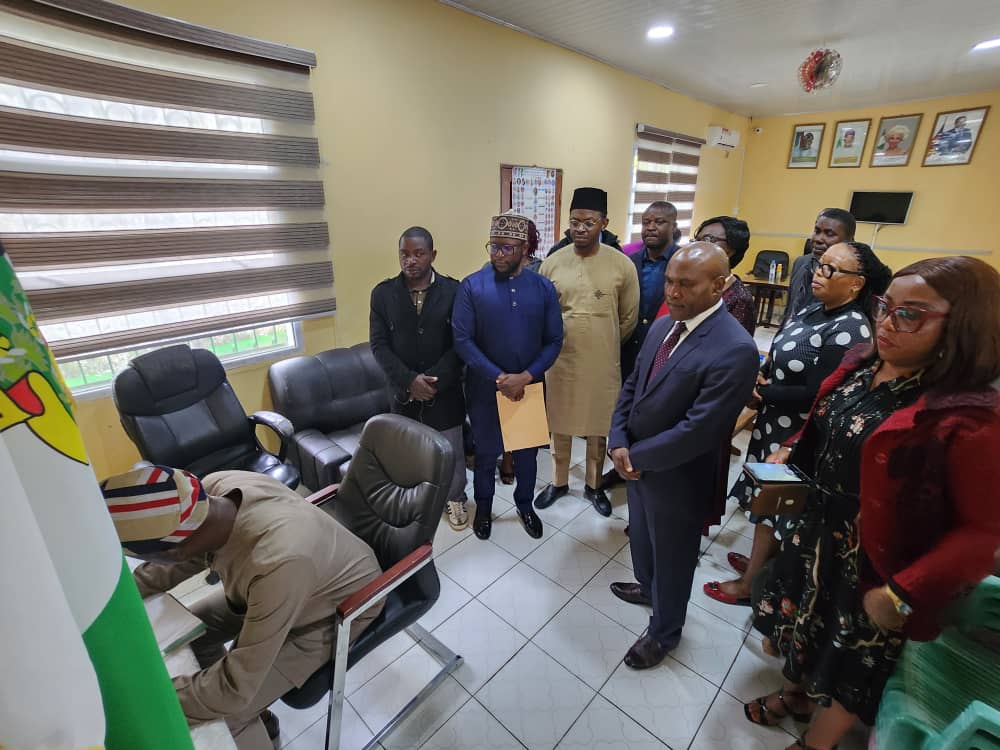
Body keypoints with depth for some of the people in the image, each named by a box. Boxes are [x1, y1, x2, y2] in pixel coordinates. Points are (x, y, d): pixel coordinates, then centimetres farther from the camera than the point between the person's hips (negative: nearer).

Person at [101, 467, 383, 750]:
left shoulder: (278, 564, -44)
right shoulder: (215, 487, -24)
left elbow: (235, 688, -30)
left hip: (338, 612, -6)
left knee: (224, 714, -11)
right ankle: (253, 714, 32)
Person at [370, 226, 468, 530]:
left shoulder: (453, 291, -7)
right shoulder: (383, 293, -2)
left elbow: (460, 343, -9)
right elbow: (379, 344, -5)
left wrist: (434, 381, -17)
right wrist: (409, 380, -17)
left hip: (445, 390, -1)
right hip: (403, 391, 1)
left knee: (451, 451, 13)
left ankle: (455, 499, 38)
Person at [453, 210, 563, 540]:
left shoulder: (543, 288, -4)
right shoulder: (471, 287, -10)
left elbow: (554, 341, -4)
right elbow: (462, 340, -13)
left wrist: (525, 377, -17)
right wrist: (499, 378, -19)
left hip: (530, 387, 2)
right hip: (484, 388, -1)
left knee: (527, 451, 18)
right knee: (486, 452, 16)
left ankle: (525, 504, 43)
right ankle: (484, 506, 41)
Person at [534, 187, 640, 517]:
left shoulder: (622, 265, -8)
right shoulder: (552, 263, -3)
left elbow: (629, 318, 1)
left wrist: (604, 345, 7)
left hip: (603, 363, -1)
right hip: (560, 360, 1)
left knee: (599, 428, 14)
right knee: (559, 425, 15)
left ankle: (594, 485, 37)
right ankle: (559, 482, 37)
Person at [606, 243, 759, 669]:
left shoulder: (735, 349, -27)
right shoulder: (663, 324, -1)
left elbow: (698, 430, -27)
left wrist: (636, 456, -16)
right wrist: (619, 442, -9)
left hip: (677, 476, -7)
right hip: (637, 462, 7)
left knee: (671, 556, 18)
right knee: (641, 535, 30)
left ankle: (664, 631, 45)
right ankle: (647, 587, 60)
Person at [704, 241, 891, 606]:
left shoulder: (850, 330, -22)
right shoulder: (812, 310, 4)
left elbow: (816, 394, -24)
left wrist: (760, 391, -16)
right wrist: (761, 377, -8)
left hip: (797, 436, -8)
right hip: (775, 423, 8)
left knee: (773, 505, 7)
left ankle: (749, 584, 25)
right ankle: (762, 560, 42)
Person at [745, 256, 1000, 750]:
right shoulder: (859, 368, -4)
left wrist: (901, 594, -23)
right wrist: (787, 456, -4)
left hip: (871, 566, -6)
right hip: (815, 532, 7)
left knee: (846, 667, 18)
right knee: (802, 625, 28)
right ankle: (794, 693, 58)